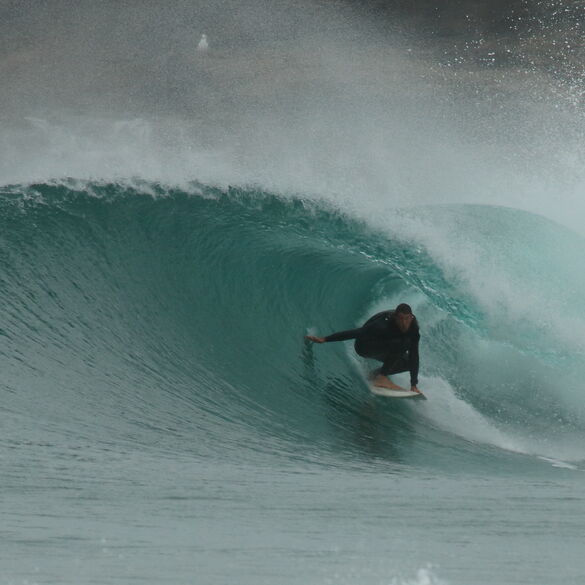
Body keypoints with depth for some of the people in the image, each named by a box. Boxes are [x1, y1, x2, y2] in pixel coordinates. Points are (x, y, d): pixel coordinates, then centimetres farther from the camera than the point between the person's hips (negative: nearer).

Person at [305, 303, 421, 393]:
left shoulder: (413, 328, -19)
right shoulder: (384, 325, -36)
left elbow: (414, 356, -15)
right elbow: (356, 332, -30)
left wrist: (414, 385, -17)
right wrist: (324, 339, -26)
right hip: (364, 346, -7)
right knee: (402, 343, -30)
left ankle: (375, 373, 11)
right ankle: (381, 377, -22)